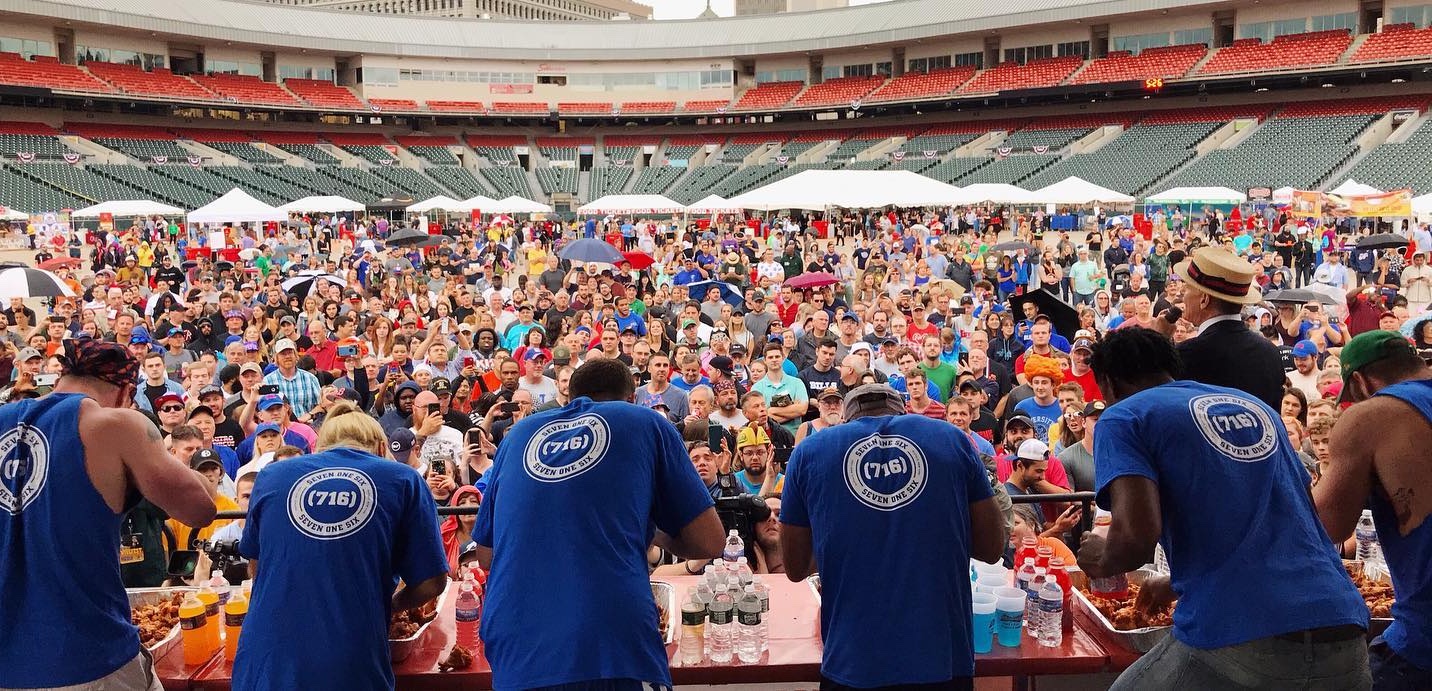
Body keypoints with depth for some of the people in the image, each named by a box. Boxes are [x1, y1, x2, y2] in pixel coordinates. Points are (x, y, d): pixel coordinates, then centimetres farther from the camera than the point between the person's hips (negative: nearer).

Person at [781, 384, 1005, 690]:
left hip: (852, 664, -1)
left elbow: (796, 568, 9)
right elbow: (992, 547, 8)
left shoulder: (810, 450, 3)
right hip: (944, 657, 1)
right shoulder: (951, 437, 5)